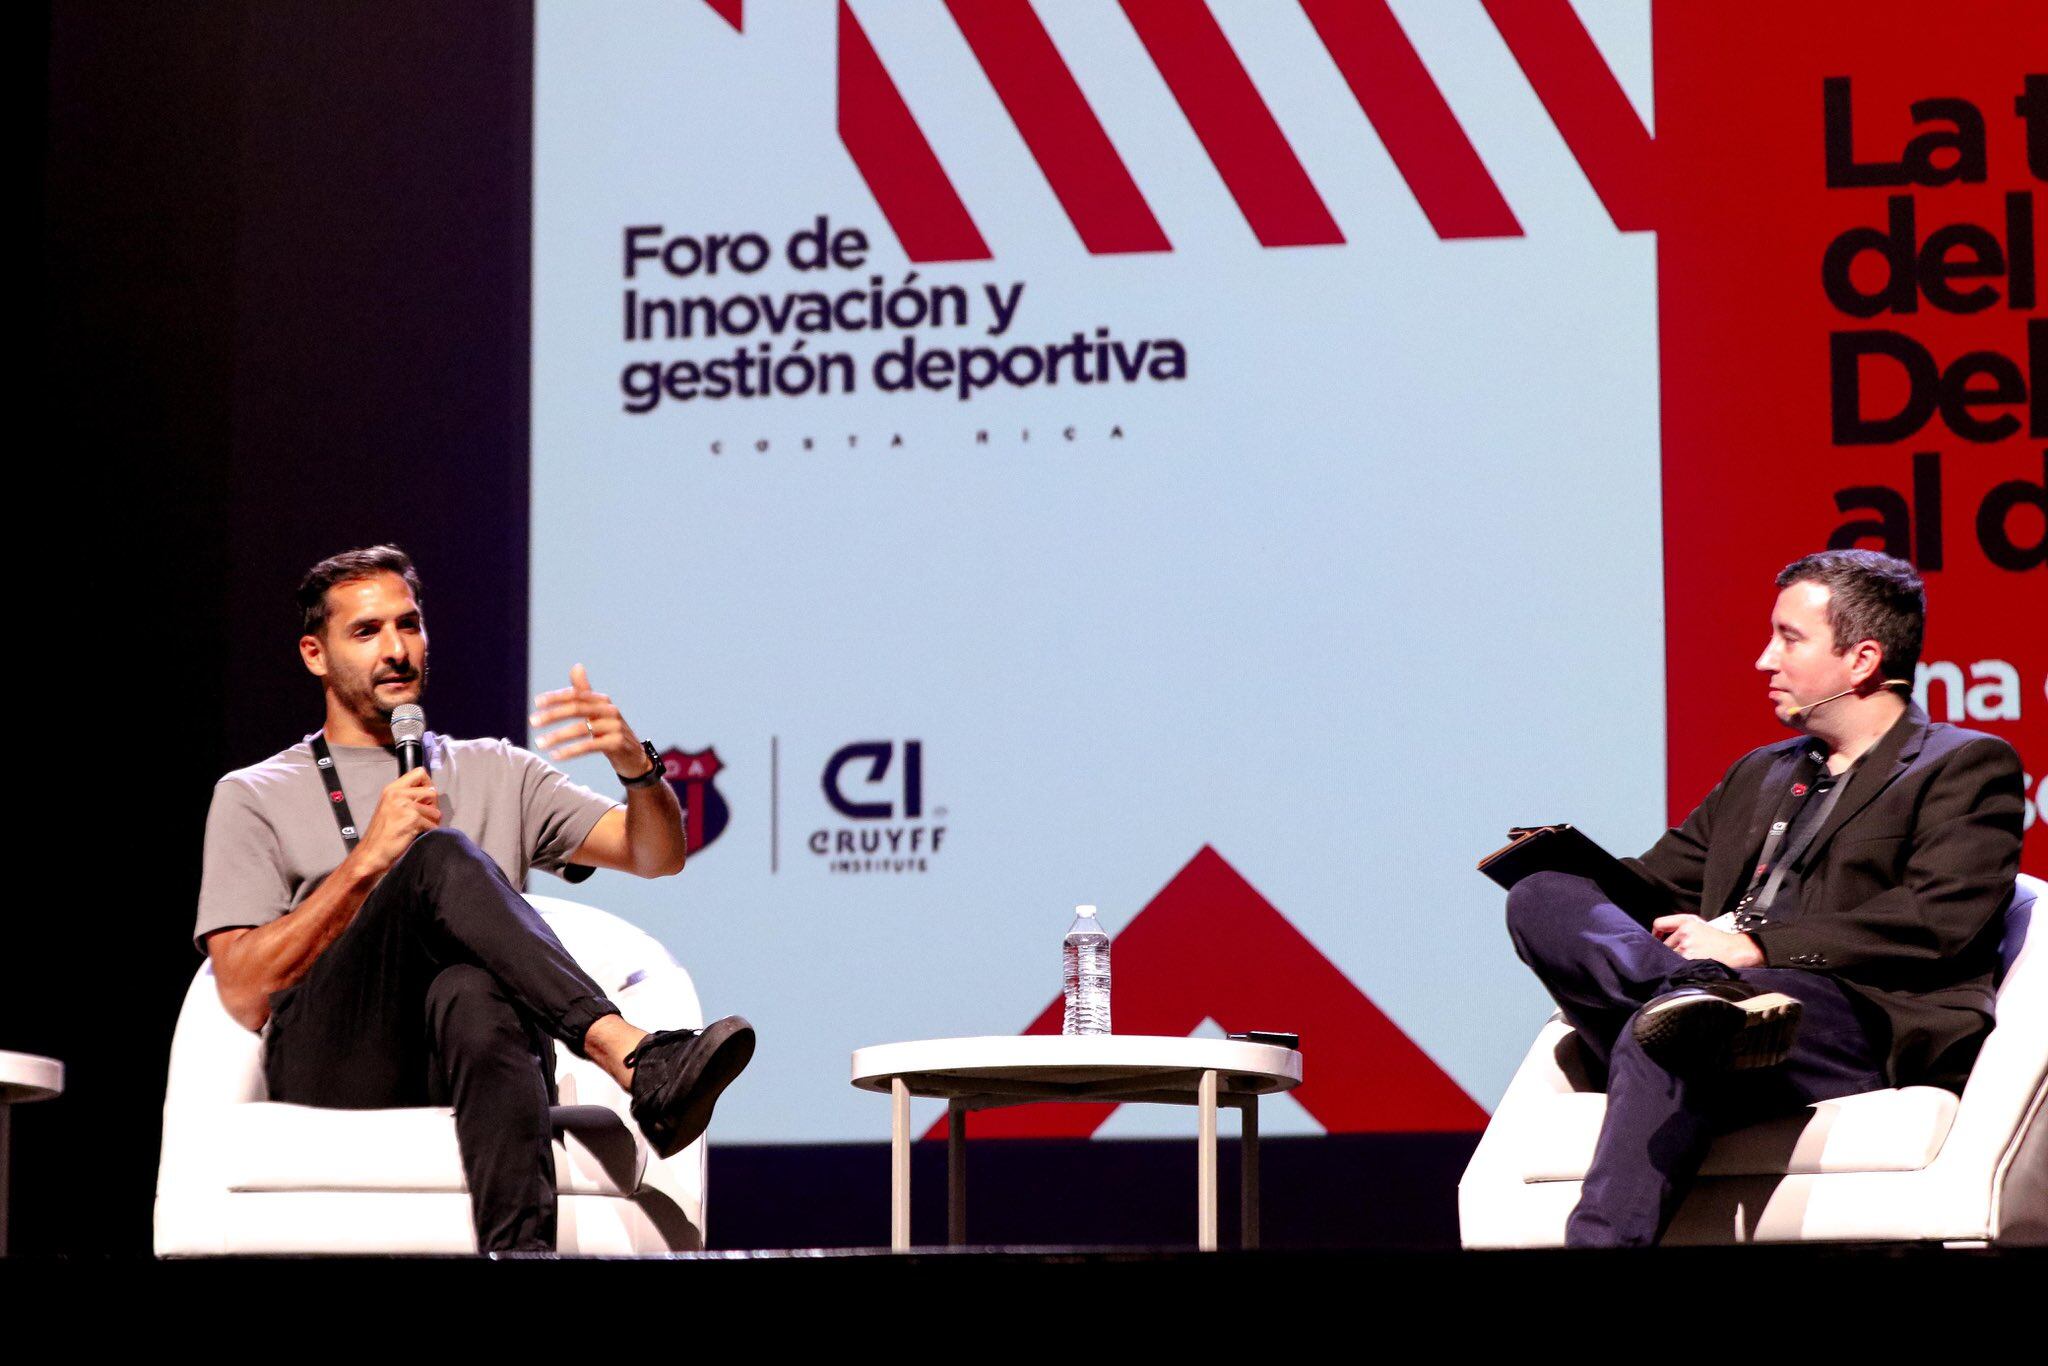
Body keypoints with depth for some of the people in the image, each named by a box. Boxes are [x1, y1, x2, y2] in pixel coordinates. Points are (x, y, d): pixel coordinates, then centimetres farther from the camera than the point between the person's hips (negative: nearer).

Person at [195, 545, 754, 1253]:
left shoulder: (497, 774, 29)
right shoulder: (253, 797, 20)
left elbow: (658, 855, 16)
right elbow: (244, 994, 6)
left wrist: (636, 762, -7)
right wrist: (368, 860, -3)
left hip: (465, 1060, 2)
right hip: (334, 1067, -1)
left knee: (472, 992, -40)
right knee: (441, 854, -30)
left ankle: (519, 1250, -64)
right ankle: (638, 1062, -49)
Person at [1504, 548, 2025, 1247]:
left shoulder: (1965, 765, 11)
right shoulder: (1758, 775, 34)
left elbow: (1940, 922, -6)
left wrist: (1758, 947, -12)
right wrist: (1572, 862, 6)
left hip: (1862, 1022, -7)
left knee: (1660, 1035, -37)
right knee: (1540, 897, -15)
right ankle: (1700, 993, -40)